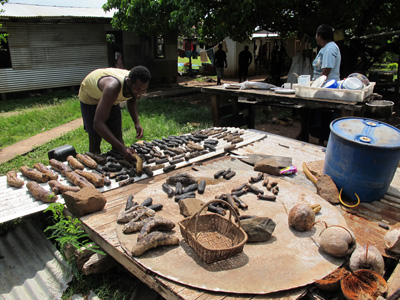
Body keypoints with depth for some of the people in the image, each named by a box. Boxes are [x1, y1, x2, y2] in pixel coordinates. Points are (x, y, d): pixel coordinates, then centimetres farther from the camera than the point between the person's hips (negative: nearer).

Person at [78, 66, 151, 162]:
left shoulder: (137, 85, -26)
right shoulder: (113, 87, -47)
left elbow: (132, 100, 1)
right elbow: (98, 124, -50)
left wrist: (137, 123, -16)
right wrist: (123, 148, -57)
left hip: (112, 99, 6)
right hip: (89, 95, -5)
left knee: (117, 137, 2)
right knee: (95, 139, -8)